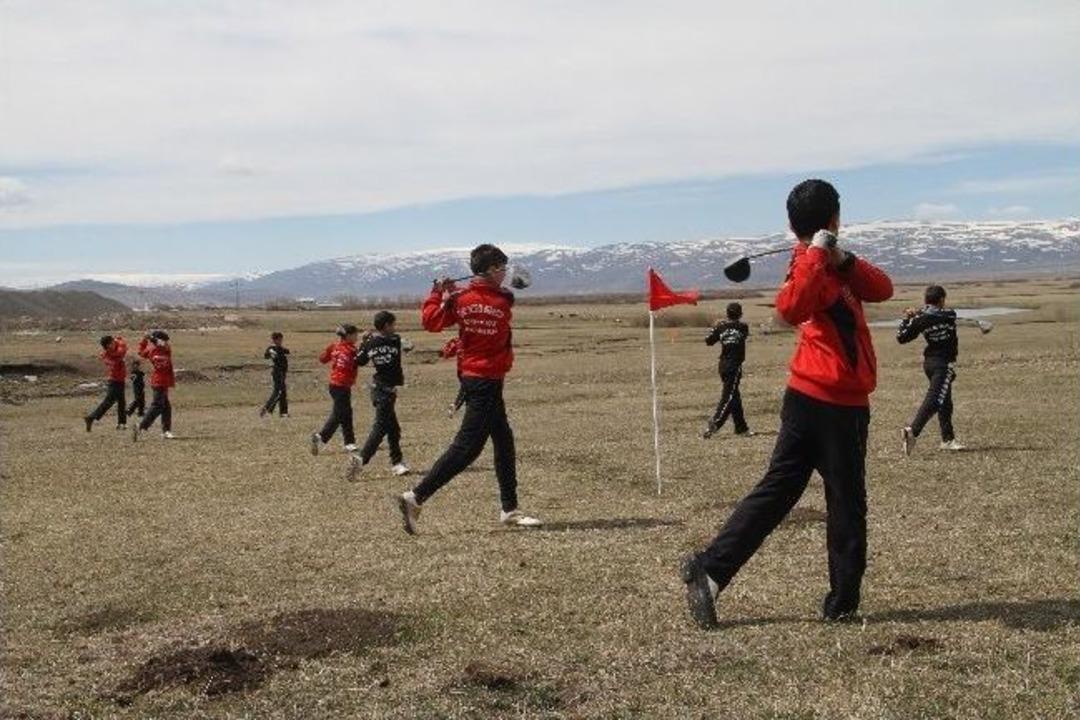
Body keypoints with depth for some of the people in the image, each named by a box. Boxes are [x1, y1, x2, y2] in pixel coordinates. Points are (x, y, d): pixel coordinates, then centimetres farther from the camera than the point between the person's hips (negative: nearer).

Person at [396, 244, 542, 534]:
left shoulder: (461, 300, -2)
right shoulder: (503, 301, -10)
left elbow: (430, 321, -7)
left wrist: (437, 295, 7)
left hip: (470, 376, 7)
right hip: (488, 381, -7)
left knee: (504, 441, 15)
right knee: (467, 447, -6)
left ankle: (510, 510, 22)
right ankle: (416, 497, -11)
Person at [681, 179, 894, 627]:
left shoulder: (829, 264, 15)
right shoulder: (811, 264, -13)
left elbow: (881, 289, 5)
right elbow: (790, 309, -35)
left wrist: (844, 261, -10)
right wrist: (819, 255, -33)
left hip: (810, 399, 8)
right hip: (835, 403, -8)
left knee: (777, 490, 7)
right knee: (847, 505, 5)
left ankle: (708, 570, 1)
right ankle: (842, 603, 15)